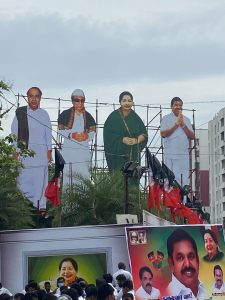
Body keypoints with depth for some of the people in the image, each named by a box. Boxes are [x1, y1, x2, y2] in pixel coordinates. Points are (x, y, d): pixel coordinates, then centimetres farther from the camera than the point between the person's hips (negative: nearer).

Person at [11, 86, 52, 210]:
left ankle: (40, 206, 5)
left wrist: (49, 150, 6)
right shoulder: (20, 112, 1)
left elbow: (48, 134, 10)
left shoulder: (44, 114, 6)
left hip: (41, 152, 1)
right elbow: (14, 133, 3)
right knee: (24, 180, -6)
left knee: (40, 180, -1)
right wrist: (15, 151, -1)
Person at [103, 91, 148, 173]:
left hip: (133, 156, 3)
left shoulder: (135, 118, 11)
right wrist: (122, 139, -16)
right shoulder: (114, 116, 1)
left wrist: (136, 140, -10)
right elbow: (107, 134, -4)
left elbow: (144, 134, 10)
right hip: (117, 155, -3)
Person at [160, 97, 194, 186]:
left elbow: (192, 136, 7)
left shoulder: (186, 120, 14)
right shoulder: (166, 118, 5)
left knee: (184, 181, 0)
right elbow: (163, 134, -8)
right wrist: (176, 124, -9)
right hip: (170, 155, -3)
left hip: (184, 155, 3)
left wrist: (183, 125, -5)